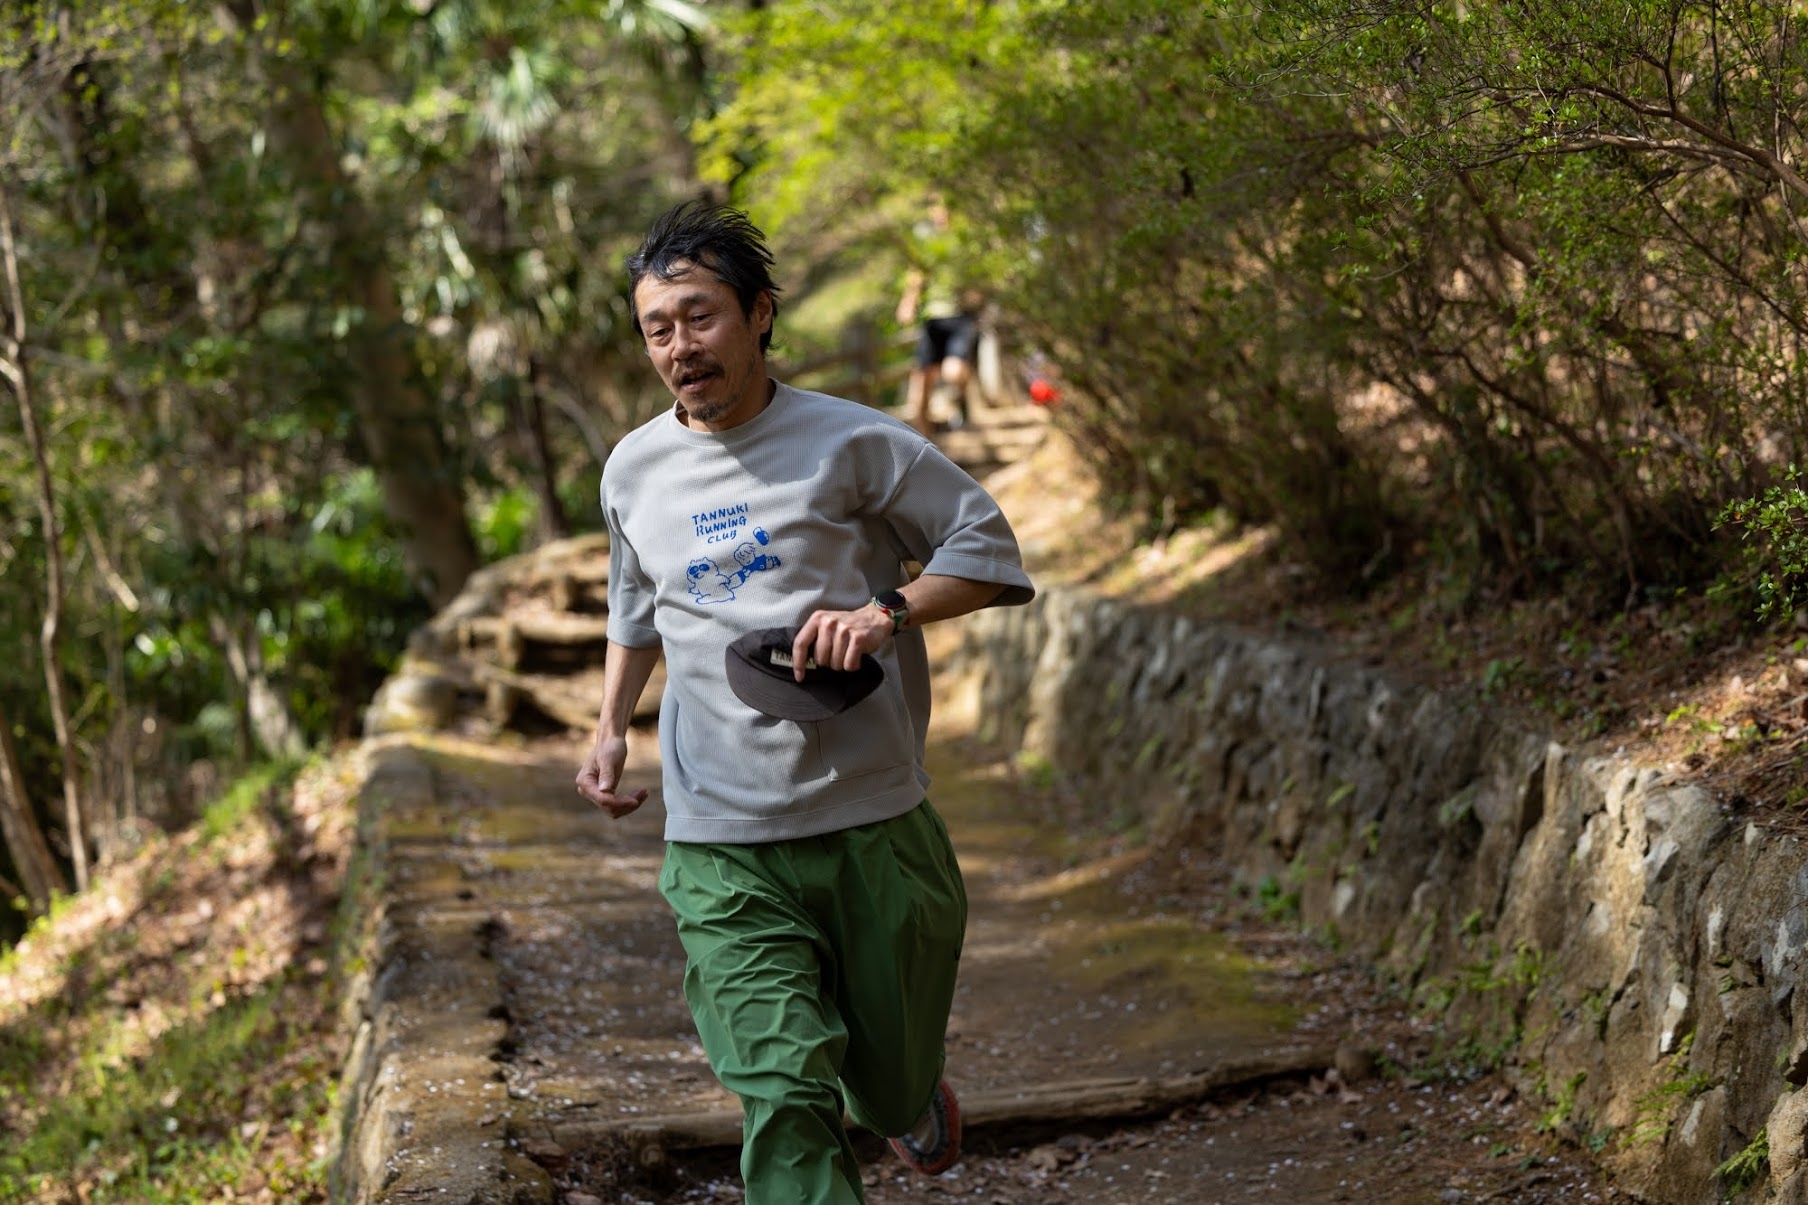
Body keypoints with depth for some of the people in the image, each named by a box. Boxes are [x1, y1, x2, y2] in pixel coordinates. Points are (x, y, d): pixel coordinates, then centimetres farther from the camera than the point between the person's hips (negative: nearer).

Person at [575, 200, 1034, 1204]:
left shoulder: (851, 442, -5)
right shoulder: (633, 470, 10)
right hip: (721, 847, 2)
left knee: (890, 1085, 14)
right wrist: (611, 728, 14)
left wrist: (886, 611, -18)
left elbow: (991, 553, -1)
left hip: (875, 823, -1)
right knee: (784, 1100, -14)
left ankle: (909, 1096, 50)